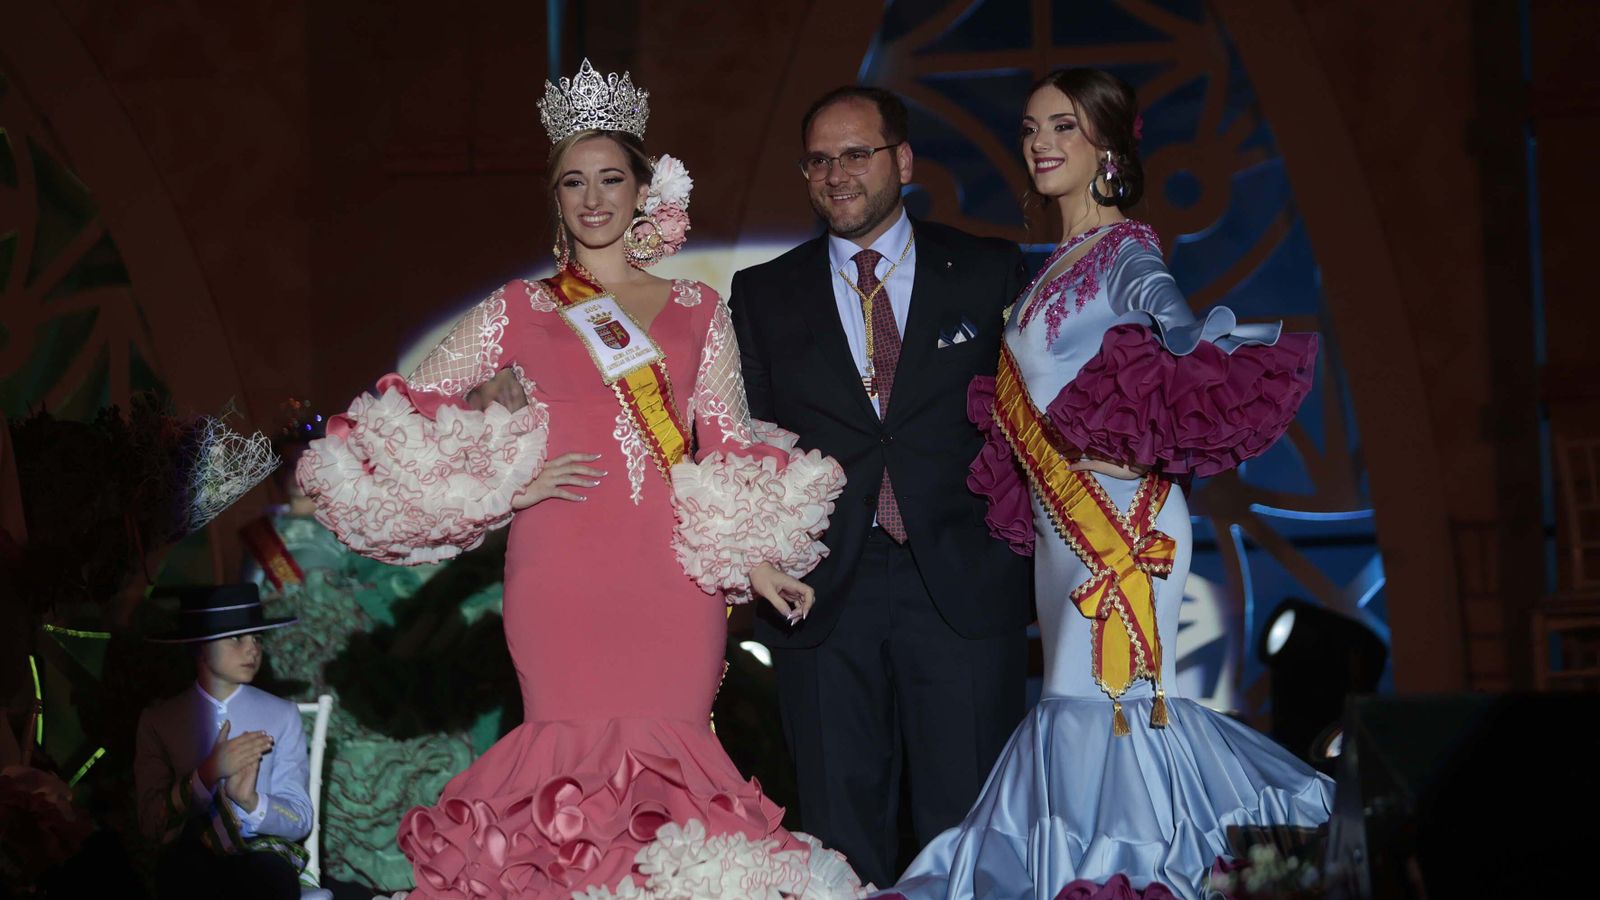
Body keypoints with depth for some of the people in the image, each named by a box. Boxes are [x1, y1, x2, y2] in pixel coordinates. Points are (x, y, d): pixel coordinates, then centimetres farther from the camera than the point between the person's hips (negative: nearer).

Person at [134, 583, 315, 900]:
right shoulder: (159, 720, 3)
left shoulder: (282, 716, 5)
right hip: (190, 856, -1)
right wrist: (208, 775, -21)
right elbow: (152, 825, -5)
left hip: (262, 853, 1)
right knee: (182, 871, -35)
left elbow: (300, 820, -1)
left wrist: (251, 802, -23)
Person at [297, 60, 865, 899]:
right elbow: (400, 427, 8)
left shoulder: (698, 311, 14)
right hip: (560, 581, -1)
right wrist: (503, 485, -3)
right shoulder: (516, 312, 9)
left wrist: (759, 561, -1)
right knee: (578, 768, -5)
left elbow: (730, 451, 12)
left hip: (672, 582, 1)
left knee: (670, 765, -4)